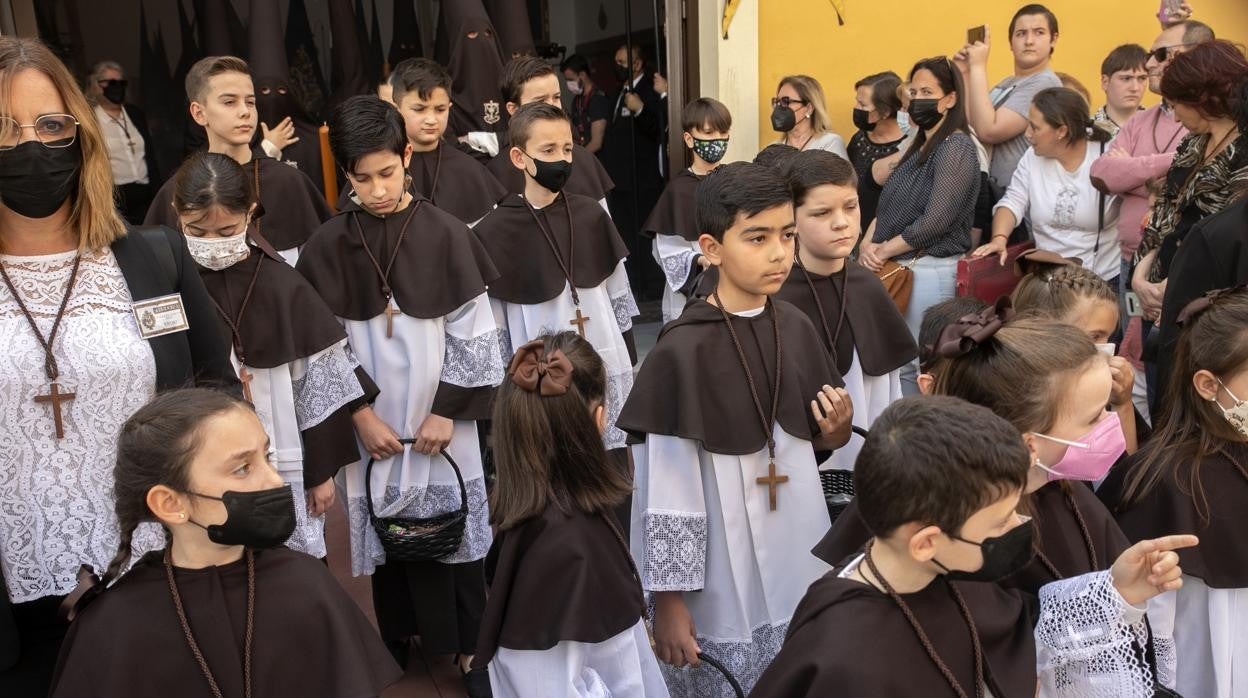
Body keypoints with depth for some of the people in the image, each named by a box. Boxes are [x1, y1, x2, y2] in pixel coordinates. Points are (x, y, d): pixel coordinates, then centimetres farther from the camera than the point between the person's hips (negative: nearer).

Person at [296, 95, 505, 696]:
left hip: (440, 424, -1)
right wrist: (359, 413, -6)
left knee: (454, 531, 8)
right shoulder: (328, 246, -4)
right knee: (385, 533, 14)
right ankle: (397, 640, 35)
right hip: (371, 428, 1)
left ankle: (469, 649, 24)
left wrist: (448, 411, -9)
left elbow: (474, 335, -6)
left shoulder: (445, 234, -8)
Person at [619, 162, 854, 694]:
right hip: (720, 586, -5)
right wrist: (667, 598, -12)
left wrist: (836, 432, -8)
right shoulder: (683, 352, -19)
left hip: (799, 566, 6)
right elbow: (664, 485, -15)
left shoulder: (797, 328, -1)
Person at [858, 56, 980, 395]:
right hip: (900, 268, 9)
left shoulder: (956, 147, -11)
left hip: (931, 272, -9)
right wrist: (868, 243, -4)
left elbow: (935, 221, -21)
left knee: (910, 365, -3)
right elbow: (890, 205, 16)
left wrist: (882, 250, -11)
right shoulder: (919, 147, 17)